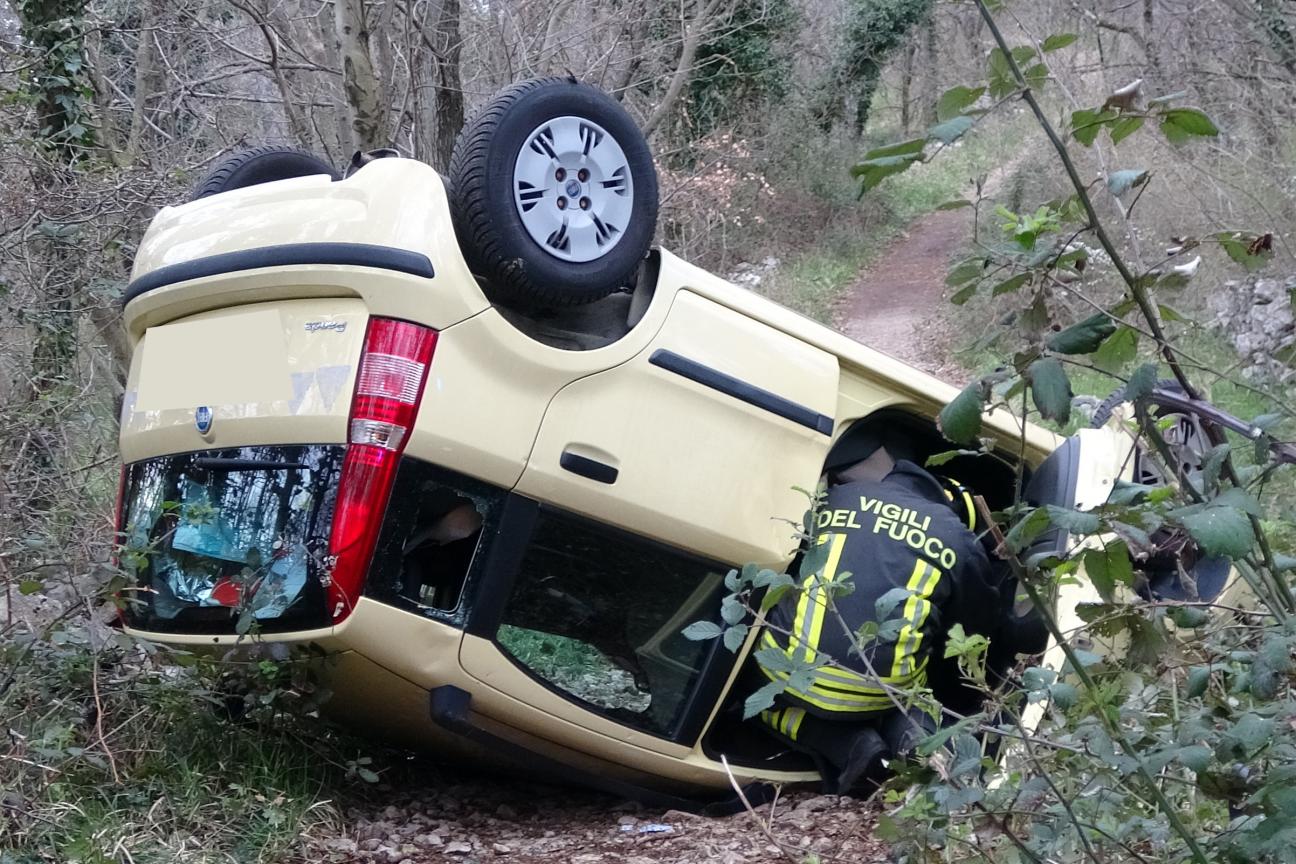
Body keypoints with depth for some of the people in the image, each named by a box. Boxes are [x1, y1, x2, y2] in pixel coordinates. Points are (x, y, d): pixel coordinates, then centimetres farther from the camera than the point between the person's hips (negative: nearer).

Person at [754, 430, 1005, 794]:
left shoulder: (832, 503, 10)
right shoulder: (959, 542, 9)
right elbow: (980, 627, 21)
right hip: (881, 691, 1)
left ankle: (850, 746, 5)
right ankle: (908, 725, 0)